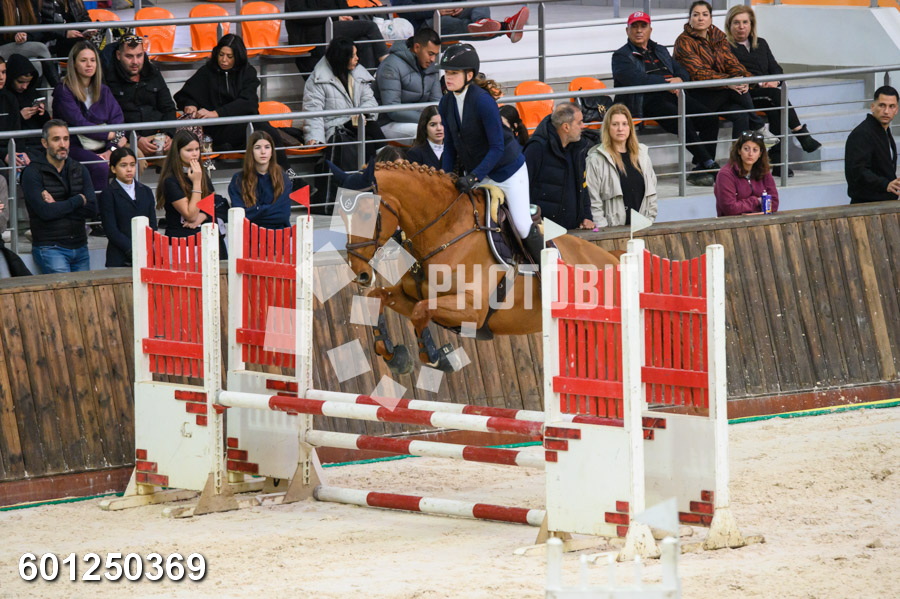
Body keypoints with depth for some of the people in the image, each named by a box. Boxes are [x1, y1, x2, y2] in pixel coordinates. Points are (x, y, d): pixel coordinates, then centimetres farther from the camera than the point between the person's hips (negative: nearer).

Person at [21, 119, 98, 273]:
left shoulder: (79, 170, 12)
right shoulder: (32, 172, -3)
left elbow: (92, 209, 1)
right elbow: (45, 212, -15)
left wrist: (58, 206, -10)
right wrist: (79, 200, -4)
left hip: (80, 248, 5)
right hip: (50, 248, -5)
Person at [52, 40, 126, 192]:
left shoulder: (103, 90, 16)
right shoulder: (64, 91, -2)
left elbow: (117, 120, 7)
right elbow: (79, 124, -11)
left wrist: (112, 149, -11)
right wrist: (113, 135, -10)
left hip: (102, 148, 5)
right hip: (75, 147, -5)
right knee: (101, 167, -34)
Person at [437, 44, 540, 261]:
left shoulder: (483, 101, -26)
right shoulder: (446, 104, -5)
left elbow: (497, 147, -25)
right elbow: (450, 147, 3)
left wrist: (474, 177, -30)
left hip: (507, 169, -6)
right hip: (475, 171, 6)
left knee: (523, 226, -6)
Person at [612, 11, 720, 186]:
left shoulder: (660, 51, 30)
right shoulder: (621, 56, 9)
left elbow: (683, 72, 25)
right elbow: (634, 79, -10)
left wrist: (679, 80, -2)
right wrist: (666, 83, -16)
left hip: (674, 95, 7)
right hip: (647, 101, -7)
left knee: (710, 119, -16)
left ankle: (700, 171, -16)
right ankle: (710, 166, -25)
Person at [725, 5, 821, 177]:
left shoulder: (761, 44, 25)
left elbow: (776, 69, 21)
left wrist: (775, 81, -5)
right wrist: (758, 84, -18)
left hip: (765, 92, 5)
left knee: (774, 110, -31)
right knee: (776, 96, -32)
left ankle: (777, 159, -37)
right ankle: (802, 135, -32)